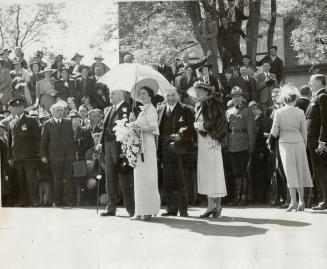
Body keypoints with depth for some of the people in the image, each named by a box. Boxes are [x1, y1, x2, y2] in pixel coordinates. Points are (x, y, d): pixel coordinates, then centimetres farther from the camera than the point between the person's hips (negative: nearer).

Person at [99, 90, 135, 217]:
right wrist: (101, 142, 9)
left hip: (121, 146, -8)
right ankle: (111, 208, 15)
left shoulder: (127, 108, -6)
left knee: (124, 179, -5)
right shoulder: (109, 110, 20)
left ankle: (131, 209, 2)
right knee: (110, 179, 9)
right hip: (108, 146, 8)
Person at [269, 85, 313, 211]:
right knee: (300, 172, 11)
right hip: (298, 142, 1)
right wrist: (304, 146, 13)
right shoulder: (300, 112, -2)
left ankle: (293, 201, -4)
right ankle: (301, 201, 12)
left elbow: (274, 131, -5)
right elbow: (304, 131, 2)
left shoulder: (278, 112, -6)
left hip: (285, 143, -1)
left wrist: (270, 142, 13)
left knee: (290, 173, 2)